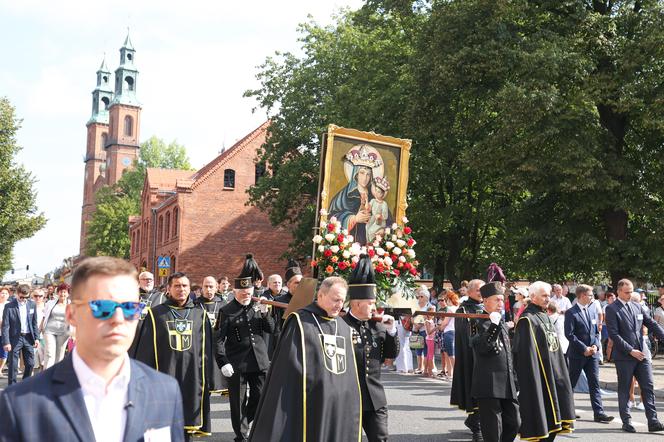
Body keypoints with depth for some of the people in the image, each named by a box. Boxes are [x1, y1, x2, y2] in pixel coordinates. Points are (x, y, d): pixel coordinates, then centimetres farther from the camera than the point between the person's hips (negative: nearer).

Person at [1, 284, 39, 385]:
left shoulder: (32, 304, 3)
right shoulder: (9, 306, -8)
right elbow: (5, 326, -8)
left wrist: (36, 338, 3)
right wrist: (6, 342, -13)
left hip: (28, 338, 4)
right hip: (15, 338, -3)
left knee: (30, 364, 8)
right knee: (13, 365, 2)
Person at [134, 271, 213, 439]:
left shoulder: (200, 314, 7)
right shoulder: (155, 314, 1)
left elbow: (207, 351, 9)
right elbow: (144, 352, 1)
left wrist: (208, 381, 7)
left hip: (192, 380, 2)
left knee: (187, 427, 9)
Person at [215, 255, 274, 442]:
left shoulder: (258, 306, 9)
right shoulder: (226, 311, -5)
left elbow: (271, 329, 8)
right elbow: (219, 339, -8)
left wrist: (265, 314, -9)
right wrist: (223, 362, -16)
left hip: (259, 361, 4)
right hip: (237, 364, -4)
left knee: (261, 396, 8)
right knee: (238, 401, 5)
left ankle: (244, 421, 33)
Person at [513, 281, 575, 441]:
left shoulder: (545, 316, 15)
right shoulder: (527, 319, -13)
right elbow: (526, 353, -16)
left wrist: (560, 373, 16)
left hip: (554, 372, 9)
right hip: (538, 376, -9)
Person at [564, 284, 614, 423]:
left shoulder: (592, 310, 12)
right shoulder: (571, 313, -10)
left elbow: (596, 331, 15)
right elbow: (569, 334, -15)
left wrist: (596, 345, -3)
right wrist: (584, 348, -16)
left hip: (592, 354, 5)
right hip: (577, 354, -5)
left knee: (594, 384, 2)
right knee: (571, 383, 6)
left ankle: (599, 413, 2)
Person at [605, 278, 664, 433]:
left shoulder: (637, 307, 10)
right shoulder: (612, 309, -8)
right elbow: (614, 334, -13)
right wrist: (630, 350, -17)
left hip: (641, 354, 5)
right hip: (624, 356, -5)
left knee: (648, 388, 5)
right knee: (624, 390, 6)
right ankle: (626, 422, 16)